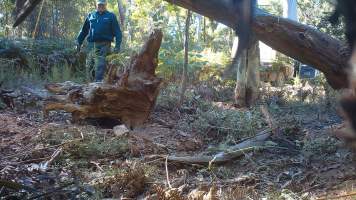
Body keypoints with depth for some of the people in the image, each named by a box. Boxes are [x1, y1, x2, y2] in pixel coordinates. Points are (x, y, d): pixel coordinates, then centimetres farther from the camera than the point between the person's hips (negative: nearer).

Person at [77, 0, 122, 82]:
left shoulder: (111, 16, 7)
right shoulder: (90, 16, 17)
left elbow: (117, 32, 2)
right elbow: (84, 30, 20)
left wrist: (117, 45, -9)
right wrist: (79, 43, 14)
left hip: (103, 46, -4)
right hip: (91, 45, 4)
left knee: (100, 67, -11)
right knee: (89, 68, 4)